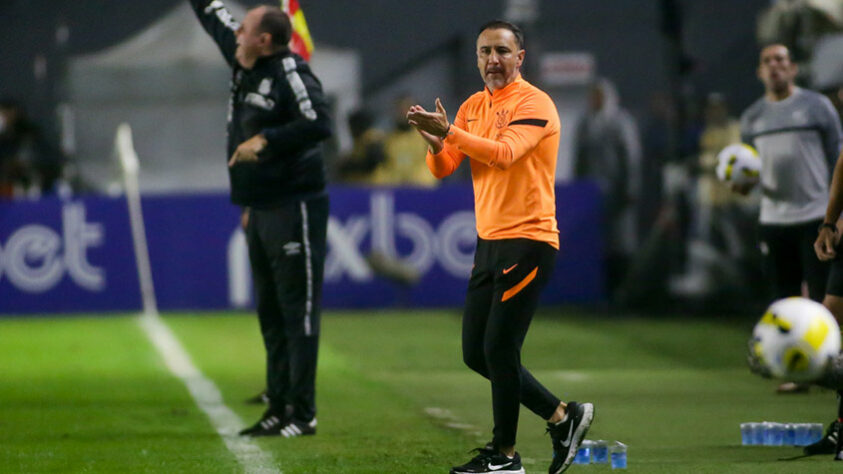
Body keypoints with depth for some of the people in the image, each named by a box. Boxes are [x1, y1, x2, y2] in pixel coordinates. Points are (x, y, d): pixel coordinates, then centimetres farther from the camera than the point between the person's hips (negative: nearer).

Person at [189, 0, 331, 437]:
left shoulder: (290, 73, -14)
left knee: (298, 312, -6)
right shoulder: (242, 62, 11)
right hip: (258, 210, 9)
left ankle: (303, 414, -4)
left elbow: (319, 124, -26)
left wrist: (266, 140, -25)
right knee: (270, 314, 12)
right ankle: (279, 408, 18)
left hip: (295, 208, -9)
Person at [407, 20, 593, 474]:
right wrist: (436, 142, -15)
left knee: (499, 349, -8)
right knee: (477, 354, 10)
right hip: (488, 241, 9)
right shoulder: (473, 107, 14)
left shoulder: (533, 104, -10)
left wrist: (451, 132, -34)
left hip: (527, 240, -9)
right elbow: (443, 168, 7)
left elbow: (504, 153, -26)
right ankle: (563, 416, 20)